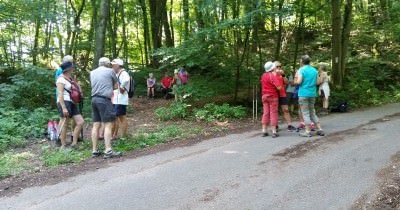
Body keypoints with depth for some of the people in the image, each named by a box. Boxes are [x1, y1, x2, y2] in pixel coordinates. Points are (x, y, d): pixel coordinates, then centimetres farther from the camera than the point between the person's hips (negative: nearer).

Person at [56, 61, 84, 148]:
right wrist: (64, 108, -22)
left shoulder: (70, 79, 18)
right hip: (64, 103, -9)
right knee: (64, 125, -3)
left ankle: (74, 143, 9)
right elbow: (60, 94, -16)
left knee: (80, 122, 2)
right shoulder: (61, 79, -7)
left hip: (72, 103, 9)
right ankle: (63, 146, 6)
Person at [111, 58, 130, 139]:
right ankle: (114, 135, 26)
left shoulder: (123, 73, -12)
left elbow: (126, 80, -35)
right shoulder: (116, 74, 19)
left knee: (122, 117, -5)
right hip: (114, 100, 10)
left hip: (121, 100, -10)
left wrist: (121, 87, -26)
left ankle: (124, 137, 2)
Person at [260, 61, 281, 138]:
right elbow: (278, 87, -19)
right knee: (273, 113, -2)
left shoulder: (263, 75, 6)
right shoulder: (273, 76, -14)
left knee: (265, 113, 8)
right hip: (273, 96, -6)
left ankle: (264, 131, 8)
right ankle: (274, 132, -2)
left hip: (264, 96, 6)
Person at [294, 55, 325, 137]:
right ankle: (319, 129, 15)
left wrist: (295, 81, 4)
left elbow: (298, 82, -17)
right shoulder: (314, 70, 11)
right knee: (312, 112, 16)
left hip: (304, 94, -6)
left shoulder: (301, 70, -8)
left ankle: (308, 132, 1)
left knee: (305, 113, 0)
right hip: (313, 93, 6)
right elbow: (317, 82, 15)